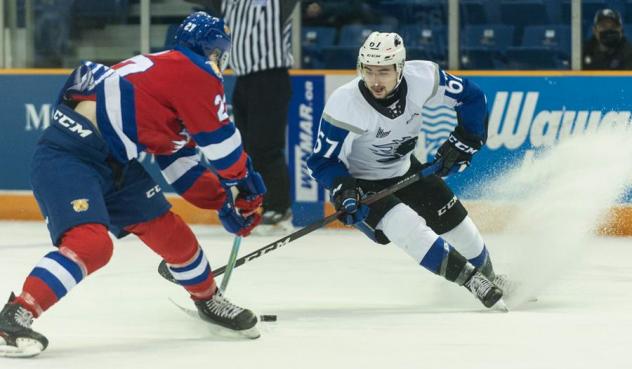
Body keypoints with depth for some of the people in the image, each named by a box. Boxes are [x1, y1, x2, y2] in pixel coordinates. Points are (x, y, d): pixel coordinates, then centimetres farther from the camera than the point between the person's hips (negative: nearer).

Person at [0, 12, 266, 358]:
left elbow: (177, 157, 25)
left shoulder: (169, 71, 20)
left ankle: (209, 301, 35)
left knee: (169, 231, 15)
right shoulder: (196, 73, -9)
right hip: (66, 157, -10)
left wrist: (223, 201, 24)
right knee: (90, 243, -27)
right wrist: (245, 183, 11)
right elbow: (219, 139, -6)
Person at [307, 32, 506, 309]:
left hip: (404, 170, 5)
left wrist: (462, 144, -11)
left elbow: (471, 97, -7)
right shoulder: (344, 106, -32)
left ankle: (490, 279, 39)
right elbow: (323, 160, -21)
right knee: (407, 228, -28)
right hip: (361, 184, -5)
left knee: (455, 222, 11)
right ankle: (471, 281, -17)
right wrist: (343, 190, -36)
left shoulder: (422, 78, -24)